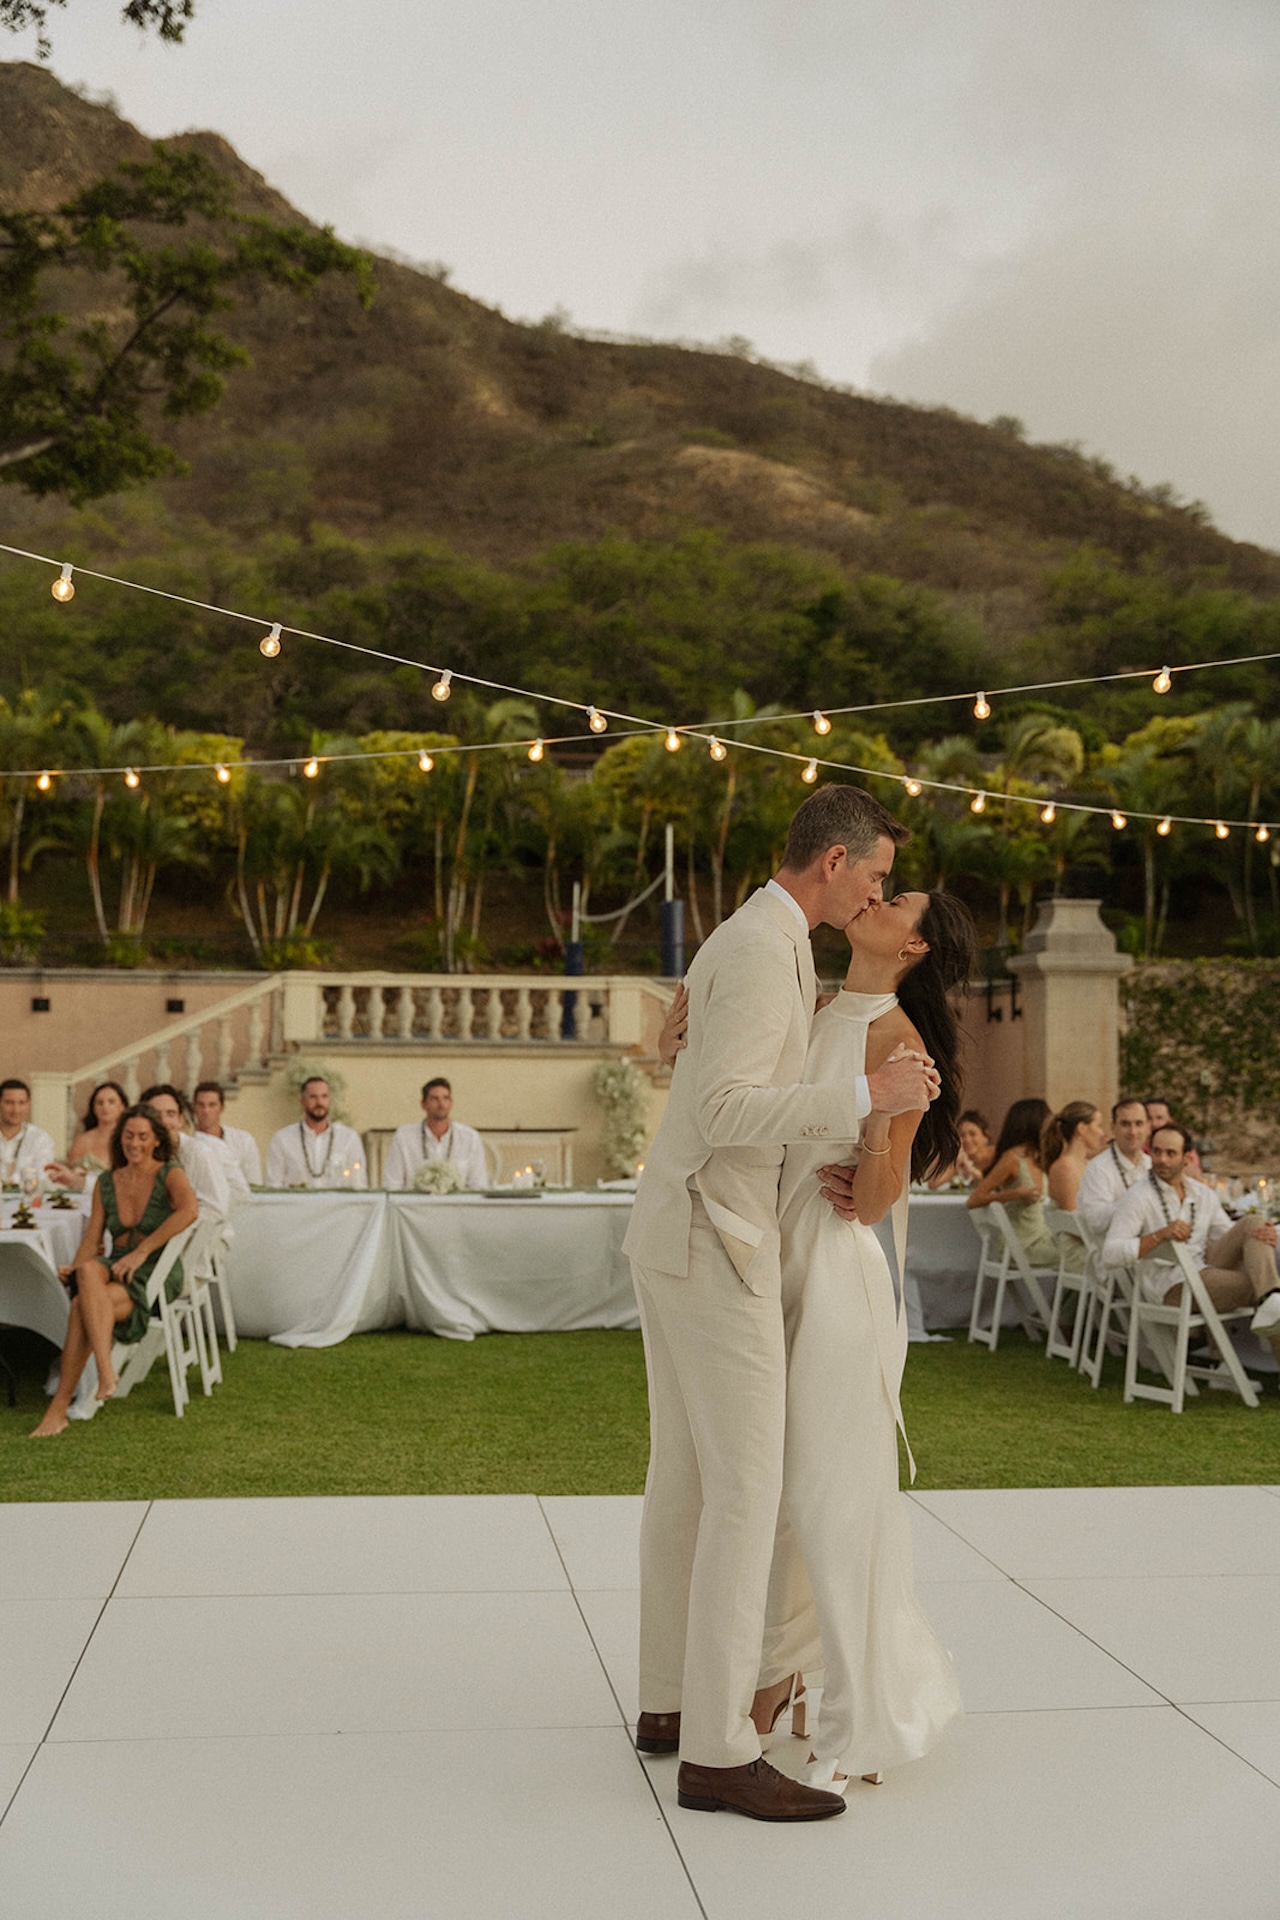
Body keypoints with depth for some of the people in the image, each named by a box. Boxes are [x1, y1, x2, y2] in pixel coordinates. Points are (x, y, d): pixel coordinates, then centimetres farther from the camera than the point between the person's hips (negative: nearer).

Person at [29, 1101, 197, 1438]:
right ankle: (105, 1372, -44)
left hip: (159, 1274, -4)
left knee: (82, 1305, -31)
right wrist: (73, 1268, -11)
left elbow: (189, 1210, -23)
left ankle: (59, 1409, -27)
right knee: (88, 1271, -35)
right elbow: (92, 1240, 11)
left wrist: (140, 1252, -26)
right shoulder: (106, 1183, 14)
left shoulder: (170, 1174, -2)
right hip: (115, 1270, 4)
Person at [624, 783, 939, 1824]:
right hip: (714, 1248, -11)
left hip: (676, 1237, 11)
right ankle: (719, 1751, -4)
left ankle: (673, 1702, 24)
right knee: (747, 1487, -9)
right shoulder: (764, 950, -18)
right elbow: (722, 1112, -25)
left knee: (685, 1473, 15)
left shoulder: (734, 945, 17)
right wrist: (867, 1096, -25)